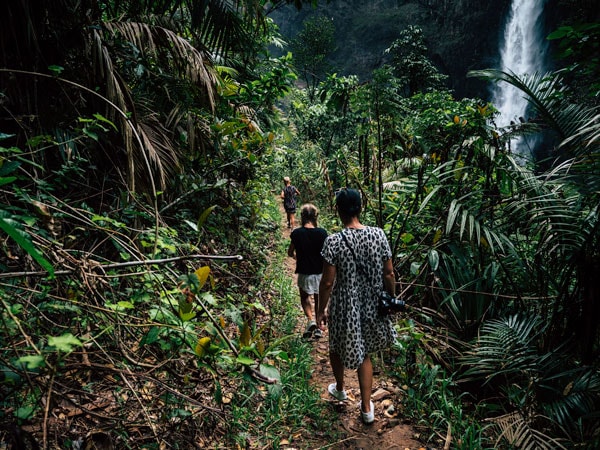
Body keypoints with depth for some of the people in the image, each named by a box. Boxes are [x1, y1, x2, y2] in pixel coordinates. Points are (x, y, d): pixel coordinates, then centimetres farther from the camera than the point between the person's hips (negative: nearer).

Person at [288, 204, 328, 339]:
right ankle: (318, 328, 24)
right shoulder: (322, 233, -11)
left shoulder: (296, 233, -10)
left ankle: (310, 320, -2)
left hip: (304, 272, -1)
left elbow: (290, 253, 0)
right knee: (319, 299, 17)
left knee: (305, 297, 20)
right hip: (320, 272, 1)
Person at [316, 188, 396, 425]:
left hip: (344, 306, -3)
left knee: (338, 347, 25)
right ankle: (366, 408, 29)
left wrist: (321, 309, -2)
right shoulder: (378, 234, -10)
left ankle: (339, 389, 49)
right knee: (364, 352, 23)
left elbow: (327, 282, -16)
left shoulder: (334, 241, -21)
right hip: (370, 305, 3)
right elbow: (389, 274, -4)